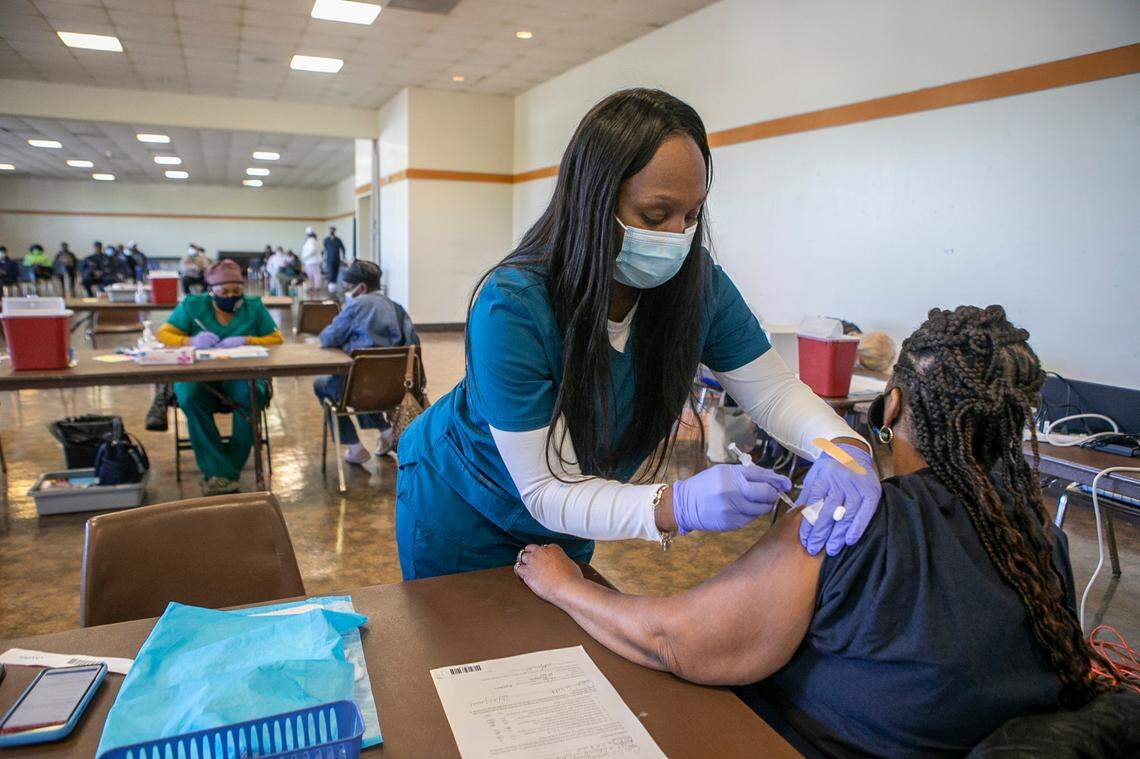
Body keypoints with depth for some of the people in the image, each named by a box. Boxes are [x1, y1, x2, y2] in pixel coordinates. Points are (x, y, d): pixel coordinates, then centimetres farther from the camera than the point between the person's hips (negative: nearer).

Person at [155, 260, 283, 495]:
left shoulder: (254, 307, 7)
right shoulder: (192, 306, 7)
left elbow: (276, 339, 4)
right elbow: (162, 335, 5)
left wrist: (246, 341, -14)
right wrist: (190, 341, -16)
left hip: (242, 374, 0)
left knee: (250, 397, -35)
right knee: (191, 398, -35)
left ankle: (224, 473, -21)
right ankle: (217, 472, -28)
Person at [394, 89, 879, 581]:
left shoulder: (697, 282, -21)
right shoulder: (511, 307, -36)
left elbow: (773, 391, -11)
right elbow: (543, 491, -33)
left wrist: (844, 447, -32)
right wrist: (678, 506, -47)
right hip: (460, 509, -4)